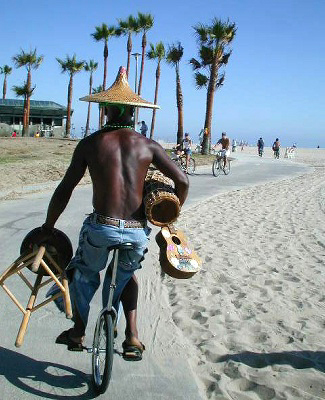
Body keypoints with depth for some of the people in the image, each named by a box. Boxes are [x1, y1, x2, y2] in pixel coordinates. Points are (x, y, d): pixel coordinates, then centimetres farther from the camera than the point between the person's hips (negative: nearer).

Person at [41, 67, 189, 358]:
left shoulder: (90, 143, 3)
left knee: (84, 274, 29)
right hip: (138, 231, 2)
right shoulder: (148, 145, 6)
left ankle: (78, 333, 39)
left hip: (101, 228, -2)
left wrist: (48, 227, 16)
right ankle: (132, 336, 26)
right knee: (126, 274, 32)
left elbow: (65, 190, 4)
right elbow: (182, 181, 1)